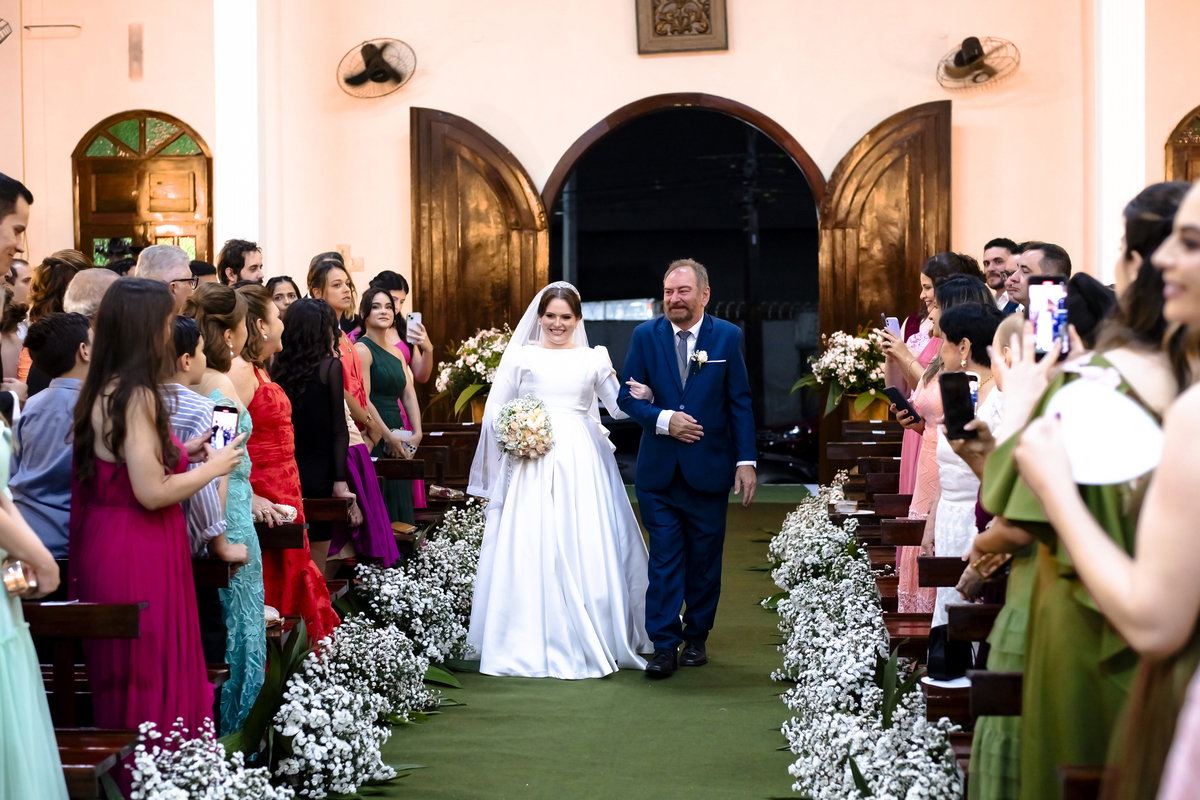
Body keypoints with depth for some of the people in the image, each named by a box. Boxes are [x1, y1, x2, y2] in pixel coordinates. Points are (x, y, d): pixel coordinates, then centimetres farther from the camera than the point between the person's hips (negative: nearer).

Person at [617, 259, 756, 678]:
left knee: (704, 559, 9)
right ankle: (664, 645, 0)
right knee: (664, 559, -2)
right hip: (659, 470, 0)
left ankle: (696, 638, 23)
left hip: (709, 470, 0)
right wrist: (662, 420, -15)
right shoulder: (645, 336, 2)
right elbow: (628, 395, 2)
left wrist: (746, 460, -4)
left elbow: (739, 403, 1)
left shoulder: (727, 337, 1)